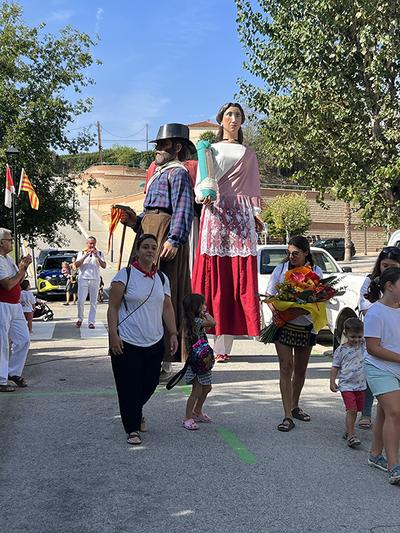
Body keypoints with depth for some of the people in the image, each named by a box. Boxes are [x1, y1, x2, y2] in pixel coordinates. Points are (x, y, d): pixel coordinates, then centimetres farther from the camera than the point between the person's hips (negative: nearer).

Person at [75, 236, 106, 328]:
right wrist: (85, 256, -11)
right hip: (83, 279, 0)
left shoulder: (99, 253, 10)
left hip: (95, 279, 1)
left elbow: (104, 266, -2)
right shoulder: (81, 253, 10)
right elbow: (76, 265, -2)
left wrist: (97, 256, -14)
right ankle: (80, 318, 10)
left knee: (93, 302, -1)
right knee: (80, 300, -9)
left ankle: (92, 322, 2)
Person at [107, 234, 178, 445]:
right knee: (129, 387, -2)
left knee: (150, 384, 12)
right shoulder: (125, 275, -6)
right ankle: (132, 429, 11)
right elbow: (113, 307, -7)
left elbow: (167, 308, 15)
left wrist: (173, 334, 8)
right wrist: (113, 335, -14)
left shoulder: (162, 278, 11)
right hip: (127, 343, -5)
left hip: (154, 343, 5)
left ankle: (136, 412, 41)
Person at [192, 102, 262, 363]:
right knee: (213, 276, -10)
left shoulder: (249, 154, 23)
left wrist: (256, 214, 4)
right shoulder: (210, 150, 17)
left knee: (238, 279, -8)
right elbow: (199, 183, 7)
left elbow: (253, 187, 18)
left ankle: (224, 344, -8)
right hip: (215, 212, -1)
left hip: (242, 215, 2)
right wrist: (202, 196, -15)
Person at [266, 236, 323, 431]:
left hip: (305, 326, 2)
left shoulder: (315, 272, -2)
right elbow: (269, 296, 1)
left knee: (300, 369, 14)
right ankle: (288, 416, -7)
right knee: (286, 368, -8)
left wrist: (295, 312, -24)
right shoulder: (281, 269, -2)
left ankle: (295, 406, 34)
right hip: (283, 325, -2)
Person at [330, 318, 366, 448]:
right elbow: (335, 367, -2)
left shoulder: (363, 344, 3)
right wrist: (332, 382, -8)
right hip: (346, 385, -4)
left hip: (361, 385, 4)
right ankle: (351, 436, -11)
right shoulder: (341, 350, -6)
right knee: (351, 410, -13)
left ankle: (348, 432, 27)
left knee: (355, 410, 13)